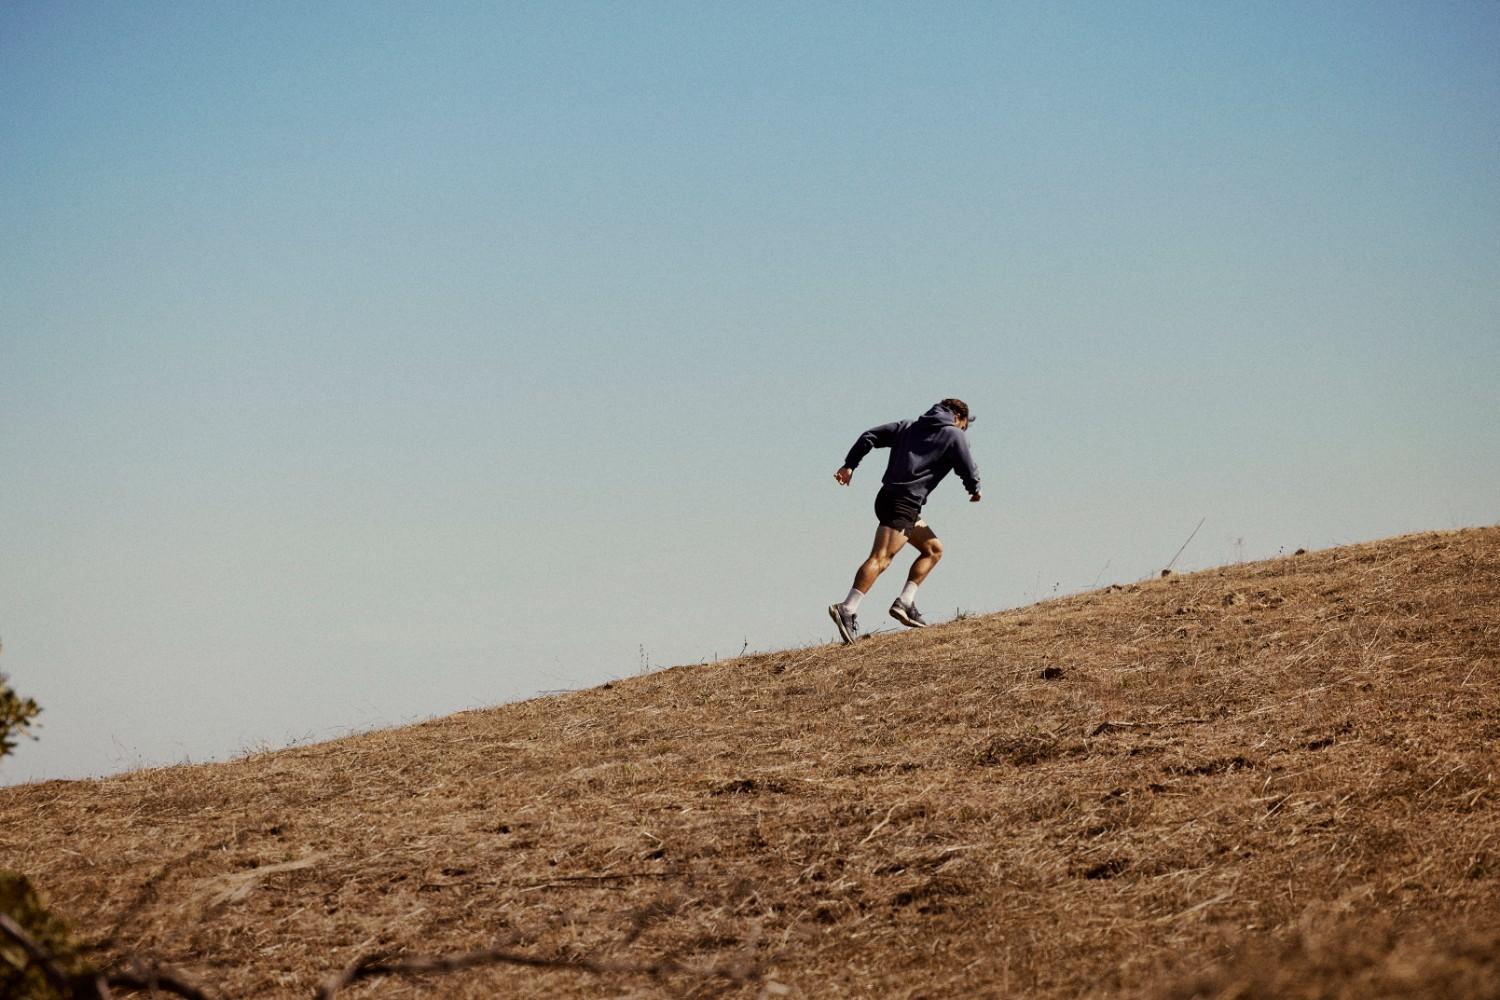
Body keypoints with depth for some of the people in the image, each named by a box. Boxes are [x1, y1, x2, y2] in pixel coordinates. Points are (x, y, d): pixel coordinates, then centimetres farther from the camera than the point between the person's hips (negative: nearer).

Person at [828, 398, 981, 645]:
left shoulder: (908, 427, 22)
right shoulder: (955, 436, 4)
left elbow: (870, 436, 16)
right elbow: (969, 471, 6)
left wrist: (850, 465, 16)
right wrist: (975, 490, 27)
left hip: (887, 496, 8)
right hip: (904, 503, -8)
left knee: (933, 549, 19)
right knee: (881, 558, -19)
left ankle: (905, 603, 10)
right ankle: (847, 609, -33)